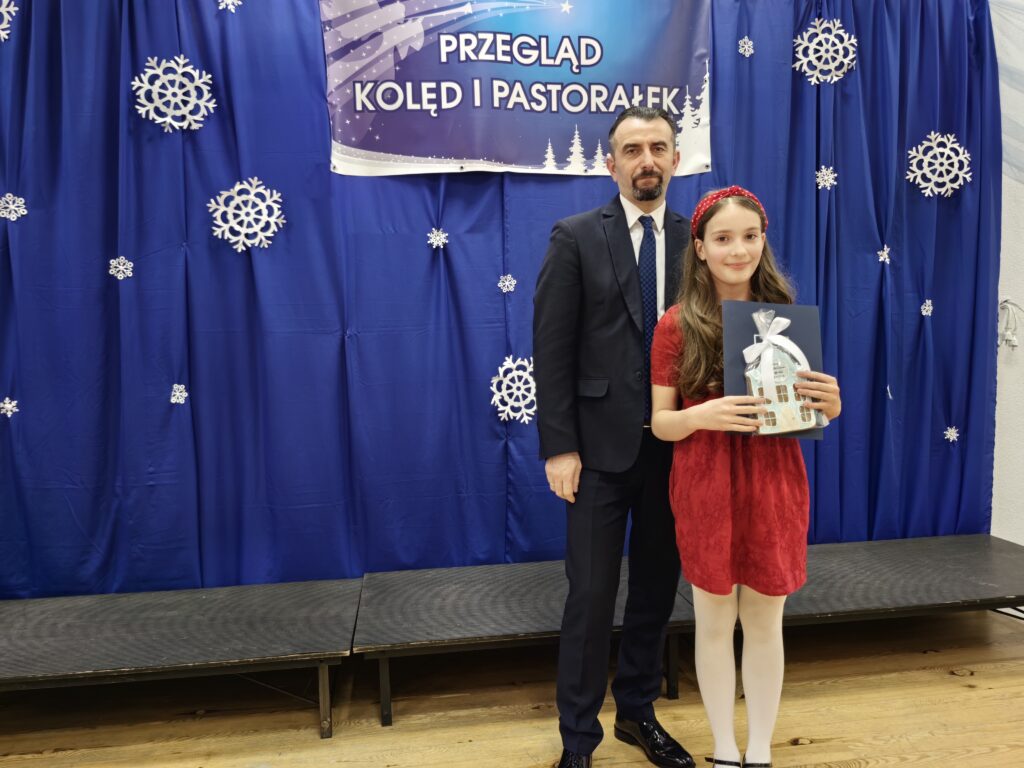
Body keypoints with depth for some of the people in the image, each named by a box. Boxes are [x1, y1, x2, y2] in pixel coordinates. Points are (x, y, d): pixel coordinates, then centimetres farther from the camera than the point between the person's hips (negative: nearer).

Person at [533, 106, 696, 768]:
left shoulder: (695, 239, 7)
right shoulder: (576, 237, -2)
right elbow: (552, 349, -6)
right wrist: (558, 446, -11)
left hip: (676, 445, 4)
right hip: (601, 444, -3)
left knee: (658, 588, 15)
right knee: (592, 596, 4)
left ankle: (638, 712, 37)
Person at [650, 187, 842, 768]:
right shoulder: (677, 326, -5)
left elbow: (808, 412, 9)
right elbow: (660, 422, -4)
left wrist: (831, 405, -13)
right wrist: (702, 415, -24)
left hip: (774, 484, 2)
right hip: (706, 488, -2)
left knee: (765, 622, 13)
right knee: (715, 622, 11)